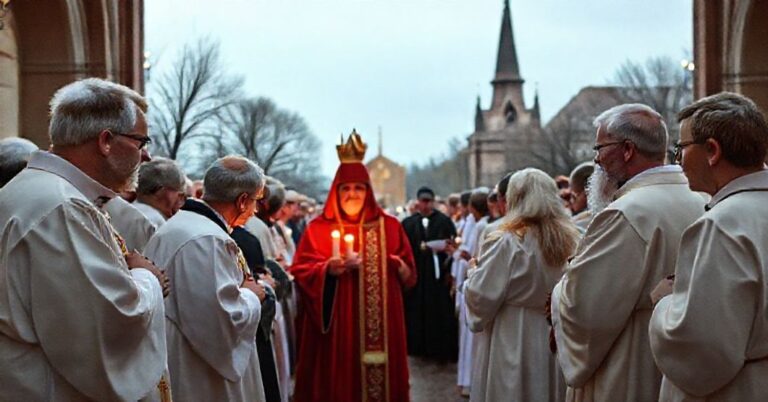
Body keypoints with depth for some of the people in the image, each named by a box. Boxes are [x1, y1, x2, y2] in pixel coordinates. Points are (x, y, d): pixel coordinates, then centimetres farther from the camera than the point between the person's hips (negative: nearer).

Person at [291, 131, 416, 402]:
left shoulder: (389, 227, 10)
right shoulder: (318, 228, 3)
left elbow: (409, 274, 13)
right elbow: (301, 272, -2)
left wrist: (401, 268, -9)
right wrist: (328, 269, -19)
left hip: (381, 325, 2)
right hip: (335, 326, -2)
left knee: (379, 380, 4)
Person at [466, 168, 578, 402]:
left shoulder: (506, 242, -16)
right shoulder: (572, 240, 0)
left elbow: (480, 297, -14)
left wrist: (474, 272, 5)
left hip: (512, 348, -5)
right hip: (558, 345, 5)